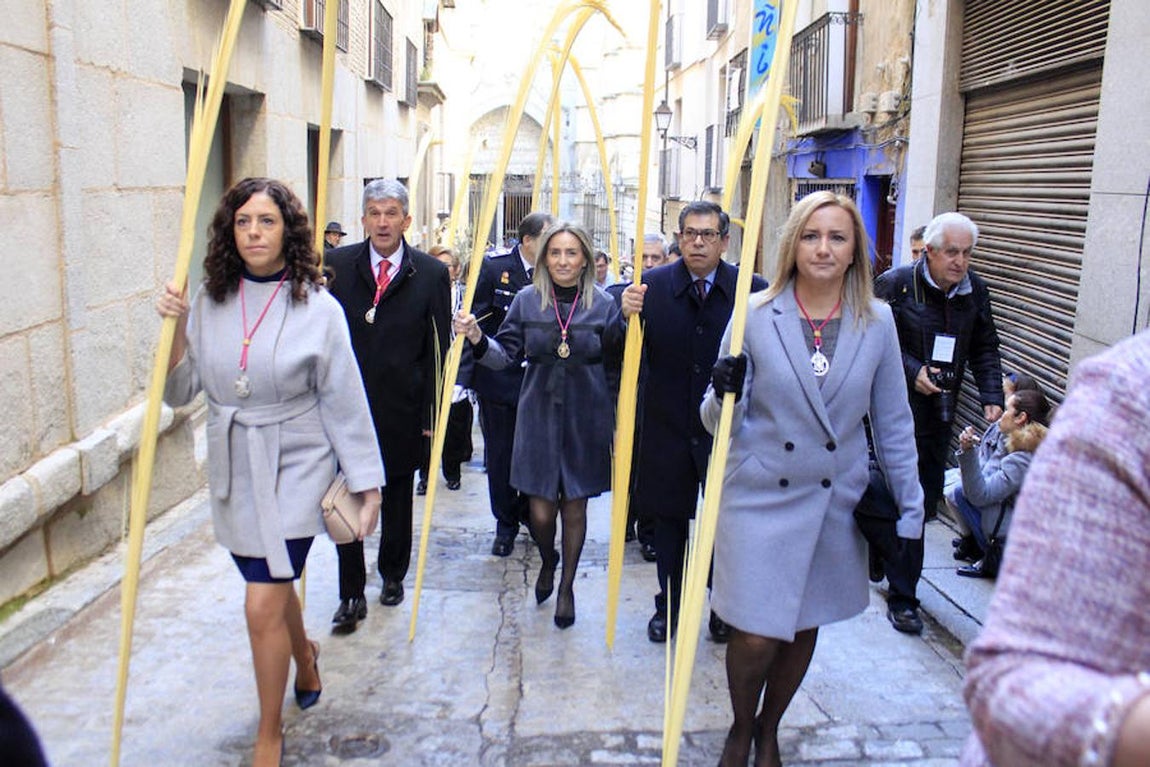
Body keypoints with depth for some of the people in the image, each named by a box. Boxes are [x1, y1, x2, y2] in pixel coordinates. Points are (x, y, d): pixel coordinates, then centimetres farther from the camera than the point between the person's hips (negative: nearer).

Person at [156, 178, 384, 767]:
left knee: (263, 606, -8)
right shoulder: (209, 301, -1)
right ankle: (305, 658, 54)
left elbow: (344, 403, -8)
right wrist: (175, 329, -14)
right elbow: (180, 392, 2)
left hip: (294, 468, -4)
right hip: (232, 469, 5)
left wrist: (367, 487, -6)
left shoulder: (317, 309, -12)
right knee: (273, 588, 22)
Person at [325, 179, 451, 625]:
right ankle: (352, 594, 14)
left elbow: (438, 347, -3)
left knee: (398, 497, 15)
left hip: (402, 408, 0)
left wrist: (432, 409, -6)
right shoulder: (337, 265, 0)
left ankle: (393, 575, 35)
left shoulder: (431, 274, -3)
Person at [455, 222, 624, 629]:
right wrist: (477, 338, -19)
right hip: (539, 416, 0)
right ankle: (548, 562, 38)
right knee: (541, 511, 3)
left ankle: (566, 585, 32)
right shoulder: (527, 300, 0)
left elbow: (619, 358, -5)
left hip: (585, 419, 0)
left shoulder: (602, 304, -2)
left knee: (574, 507, 10)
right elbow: (506, 354, 0)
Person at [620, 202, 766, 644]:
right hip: (668, 425, 1)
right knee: (669, 520, 15)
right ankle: (668, 606, 33)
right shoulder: (653, 285, -4)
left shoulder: (752, 290, -7)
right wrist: (628, 317, -24)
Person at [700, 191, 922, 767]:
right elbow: (718, 422, -2)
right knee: (756, 635, -4)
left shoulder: (877, 322, 0)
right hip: (761, 497, -2)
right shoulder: (755, 315, -6)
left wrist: (909, 513, 5)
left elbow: (893, 425, 6)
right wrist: (724, 394, -24)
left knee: (805, 628, 14)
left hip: (837, 502, 3)